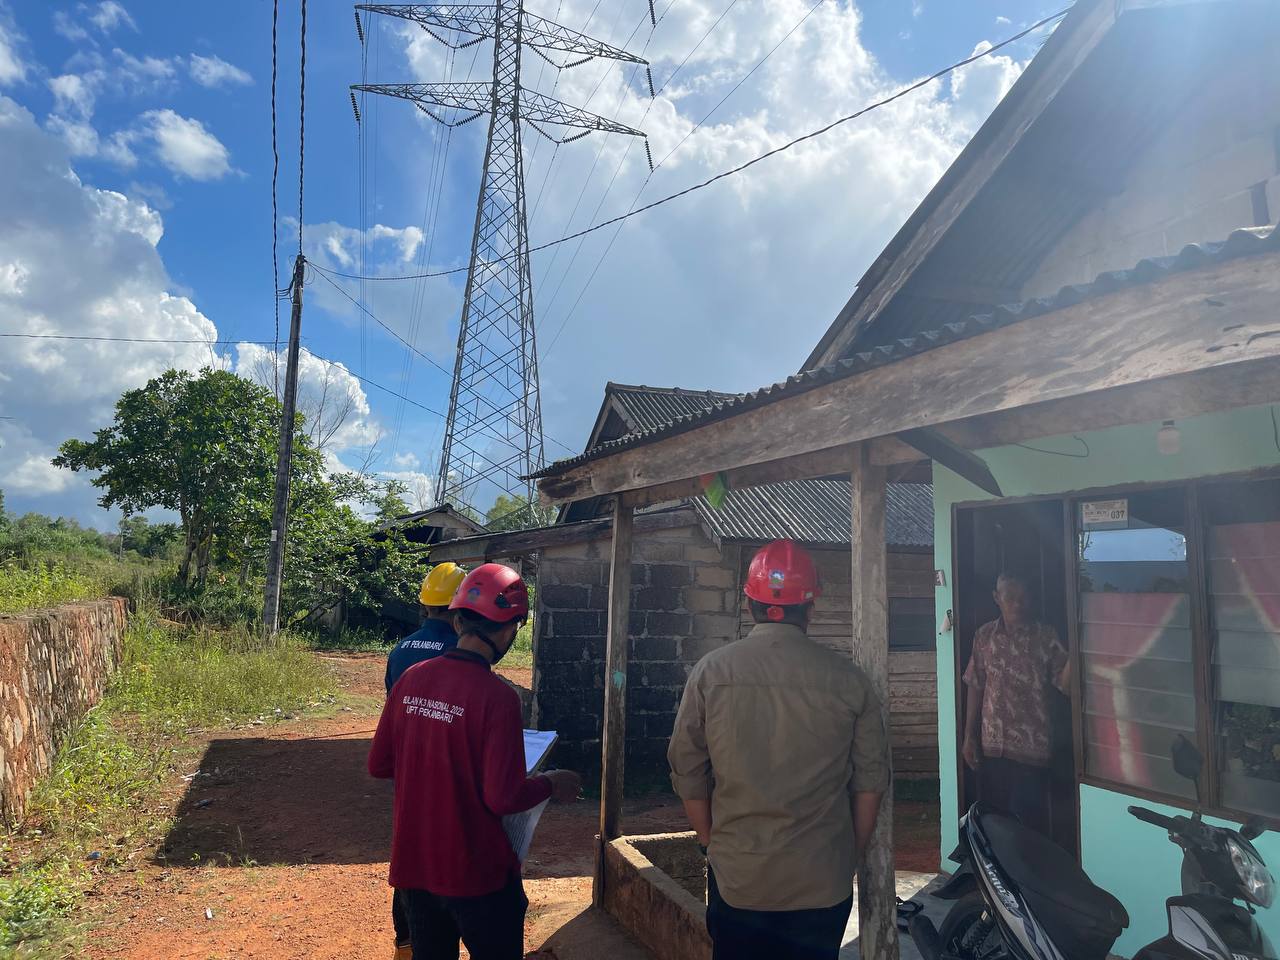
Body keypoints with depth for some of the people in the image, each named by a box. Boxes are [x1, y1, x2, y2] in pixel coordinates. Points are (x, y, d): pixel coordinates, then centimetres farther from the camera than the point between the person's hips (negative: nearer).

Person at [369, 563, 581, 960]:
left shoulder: (411, 679, -5)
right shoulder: (497, 697, -22)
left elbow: (378, 764, 4)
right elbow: (504, 798, -21)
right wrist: (551, 784, -3)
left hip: (413, 867, 5)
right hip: (475, 874, -5)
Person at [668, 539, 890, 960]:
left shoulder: (710, 672, -8)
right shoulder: (848, 679, -8)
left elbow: (688, 776, -3)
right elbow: (870, 782, -2)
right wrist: (852, 858, 13)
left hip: (737, 880, 0)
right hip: (824, 883, 0)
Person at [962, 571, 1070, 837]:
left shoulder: (1045, 636, -5)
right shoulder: (984, 635, 4)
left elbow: (1064, 683, -12)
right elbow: (975, 687, 8)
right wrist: (969, 736, 8)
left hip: (1032, 748, -3)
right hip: (993, 747, 3)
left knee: (1029, 822, 3)